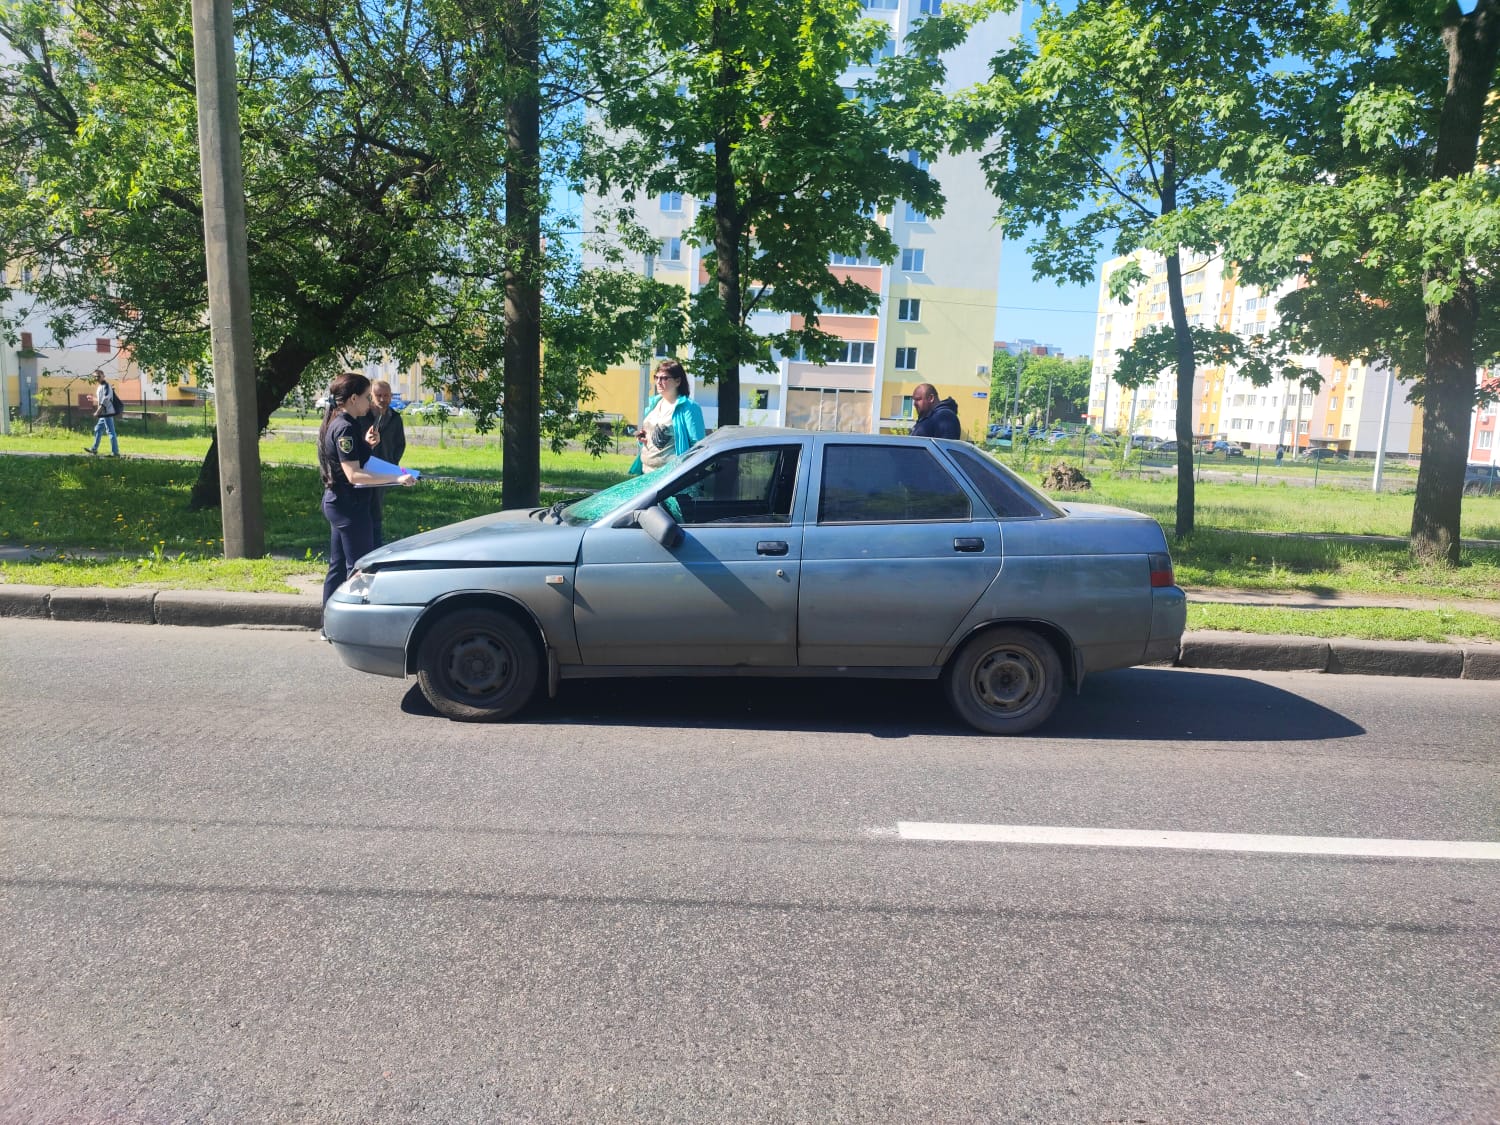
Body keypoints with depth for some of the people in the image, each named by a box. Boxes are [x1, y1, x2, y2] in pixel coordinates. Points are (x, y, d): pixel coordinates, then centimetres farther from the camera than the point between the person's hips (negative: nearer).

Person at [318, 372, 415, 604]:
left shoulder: (336, 423, 12)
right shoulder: (345, 428, -19)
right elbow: (354, 475, -25)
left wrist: (366, 445, 5)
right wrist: (396, 478, -28)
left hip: (335, 502, 10)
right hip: (349, 505, -10)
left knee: (338, 567, 16)